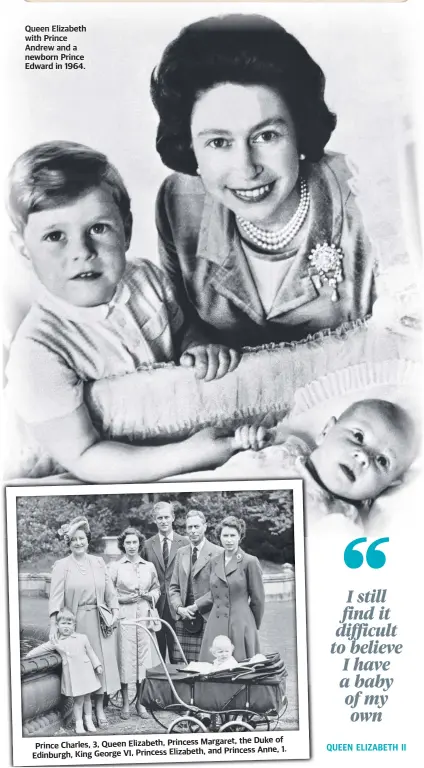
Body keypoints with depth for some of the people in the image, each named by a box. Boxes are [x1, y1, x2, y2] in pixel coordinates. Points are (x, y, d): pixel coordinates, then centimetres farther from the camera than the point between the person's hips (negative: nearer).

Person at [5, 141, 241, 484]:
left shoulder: (147, 278, -6)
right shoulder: (38, 352, -24)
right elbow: (82, 458, -21)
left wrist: (203, 350, -12)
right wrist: (189, 454, -29)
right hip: (128, 479, -5)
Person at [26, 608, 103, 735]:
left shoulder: (82, 638, 0)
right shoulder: (56, 641, -1)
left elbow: (90, 652, 7)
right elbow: (43, 648, 6)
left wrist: (97, 666, 8)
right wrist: (28, 655, 4)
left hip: (86, 672, 1)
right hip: (72, 675, -1)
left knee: (87, 698, 12)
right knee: (78, 700, 1)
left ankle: (89, 721, 27)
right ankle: (78, 724, 15)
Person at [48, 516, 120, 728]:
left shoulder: (98, 562, 6)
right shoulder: (61, 565, -4)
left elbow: (109, 590, 8)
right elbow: (56, 597, -11)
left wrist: (115, 612, -2)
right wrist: (53, 626, -18)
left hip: (99, 621, 3)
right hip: (76, 622, -3)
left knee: (101, 661, 4)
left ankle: (99, 708, 14)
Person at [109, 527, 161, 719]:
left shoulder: (149, 566, 11)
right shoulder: (115, 566, 2)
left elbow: (157, 588, 18)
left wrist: (151, 596, -2)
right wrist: (122, 598, -11)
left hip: (145, 616, 3)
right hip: (124, 617, -2)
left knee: (144, 658, 3)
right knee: (125, 658, -2)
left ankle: (140, 701, 17)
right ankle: (125, 704, 12)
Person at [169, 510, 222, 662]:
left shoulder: (217, 553, -3)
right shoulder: (181, 552, 16)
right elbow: (174, 587, 16)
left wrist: (195, 606, -11)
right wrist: (179, 608, -1)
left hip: (207, 619, -4)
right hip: (183, 619, 5)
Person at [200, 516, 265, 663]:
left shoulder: (250, 562, -4)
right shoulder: (214, 562, 12)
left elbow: (258, 599, 1)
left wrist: (252, 627, 8)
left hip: (241, 625, -4)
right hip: (216, 626, 4)